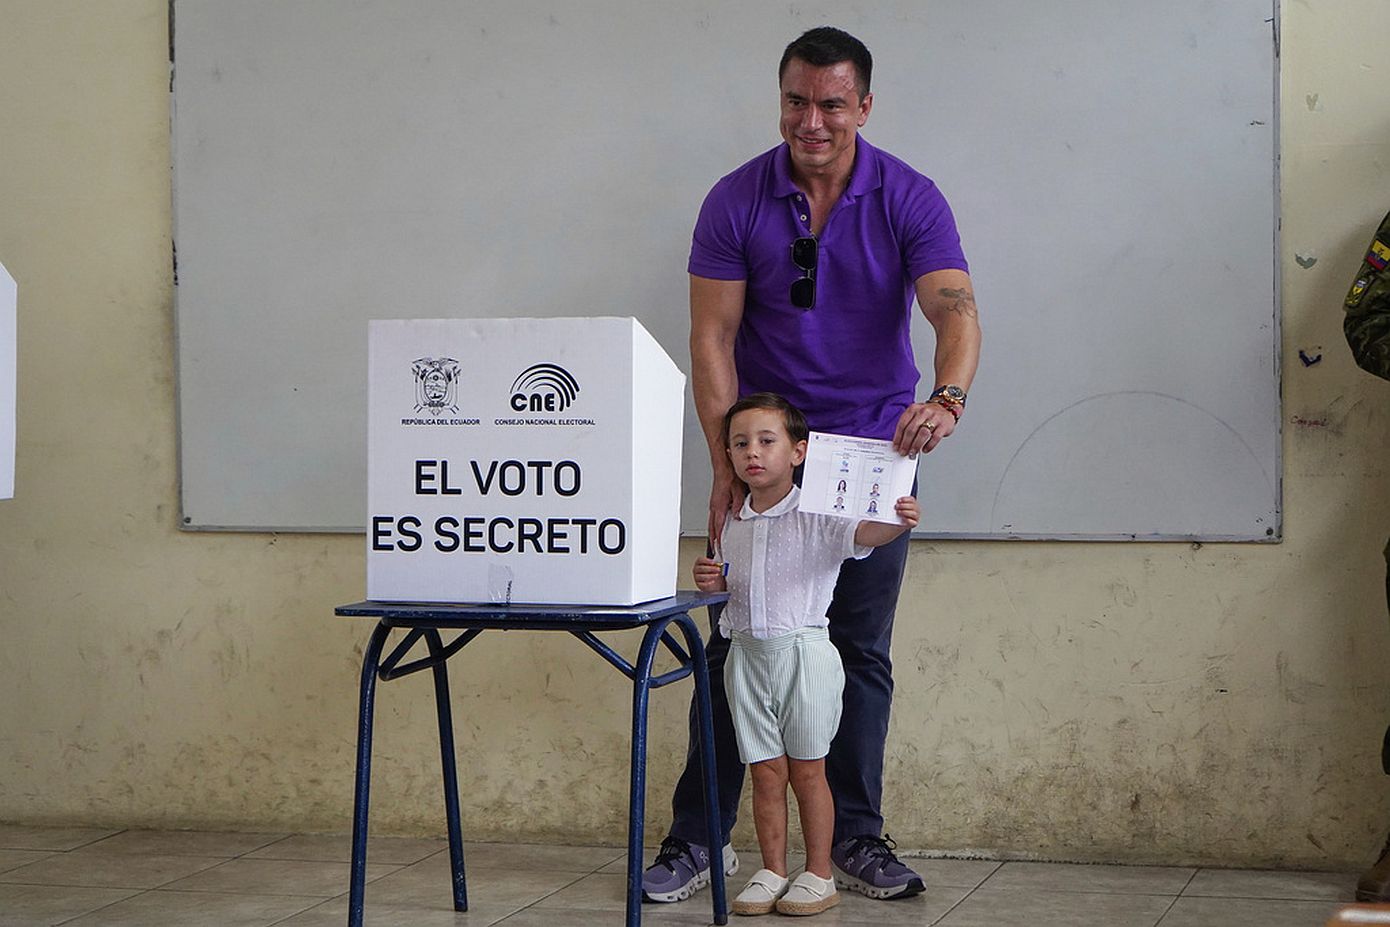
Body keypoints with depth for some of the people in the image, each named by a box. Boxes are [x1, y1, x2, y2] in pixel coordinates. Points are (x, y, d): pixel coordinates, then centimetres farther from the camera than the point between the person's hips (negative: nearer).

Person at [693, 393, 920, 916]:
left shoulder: (816, 517, -7)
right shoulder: (732, 525, 10)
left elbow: (861, 535, -25)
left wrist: (897, 523, -45)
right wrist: (713, 583, 1)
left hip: (803, 651, -4)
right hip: (748, 653, 4)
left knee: (806, 770, 2)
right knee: (765, 771, 7)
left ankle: (819, 876, 11)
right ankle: (772, 872, 15)